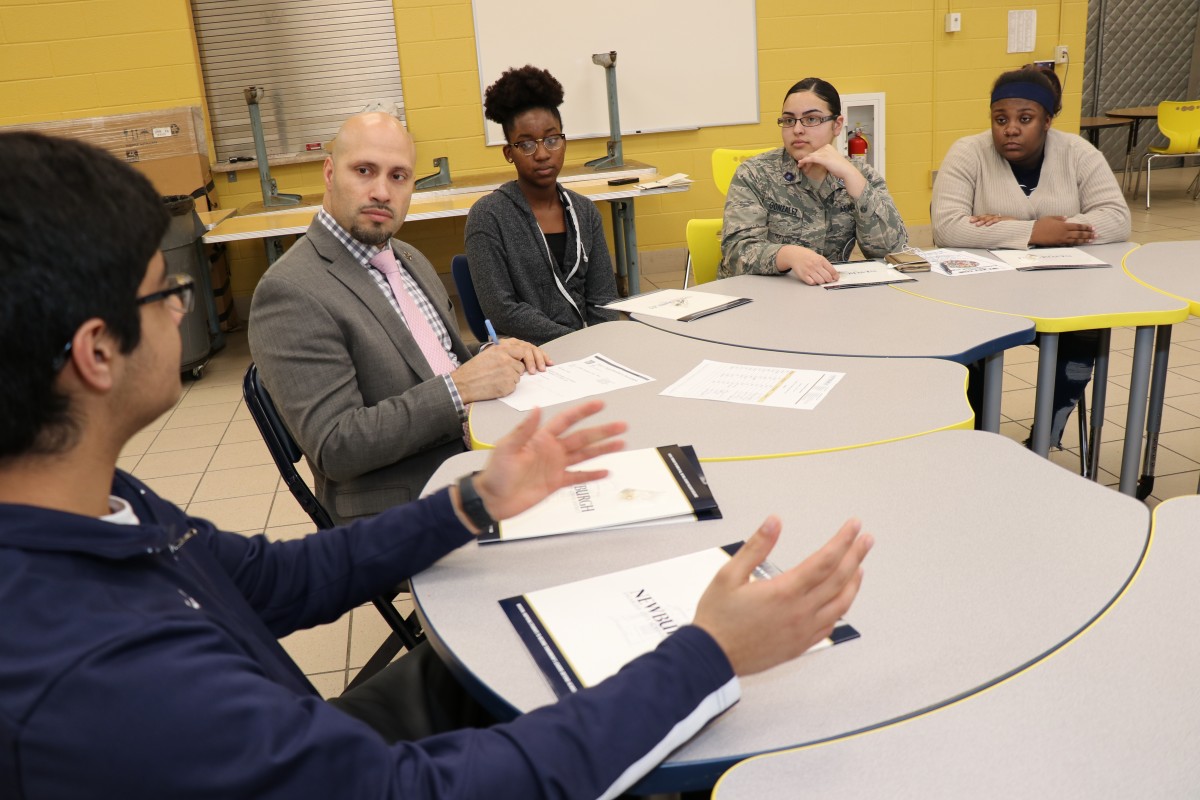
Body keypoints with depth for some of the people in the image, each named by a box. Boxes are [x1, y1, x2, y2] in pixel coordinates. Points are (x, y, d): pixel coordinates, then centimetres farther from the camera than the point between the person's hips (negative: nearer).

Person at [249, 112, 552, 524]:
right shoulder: (290, 292, -14)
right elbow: (335, 447, -19)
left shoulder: (409, 260, 14)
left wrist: (494, 356, 0)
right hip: (406, 512, -8)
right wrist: (459, 387, -24)